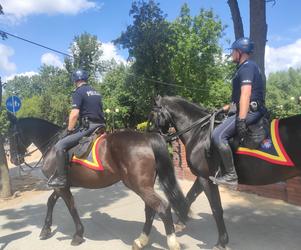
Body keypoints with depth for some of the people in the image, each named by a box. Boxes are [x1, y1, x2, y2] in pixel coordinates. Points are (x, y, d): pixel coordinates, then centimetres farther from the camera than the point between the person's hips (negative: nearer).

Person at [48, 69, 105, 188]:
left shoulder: (78, 92, -6)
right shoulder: (96, 93, 19)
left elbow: (74, 114, -15)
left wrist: (69, 130, -4)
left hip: (87, 127, -9)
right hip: (100, 127, 9)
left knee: (60, 146, -8)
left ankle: (61, 178, -8)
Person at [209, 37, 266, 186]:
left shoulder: (247, 67, -11)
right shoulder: (245, 67, 22)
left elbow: (246, 94, -24)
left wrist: (241, 120, -31)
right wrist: (228, 107, 26)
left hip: (250, 111, -11)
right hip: (248, 110, 11)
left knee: (218, 135, -24)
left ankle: (231, 176, -19)